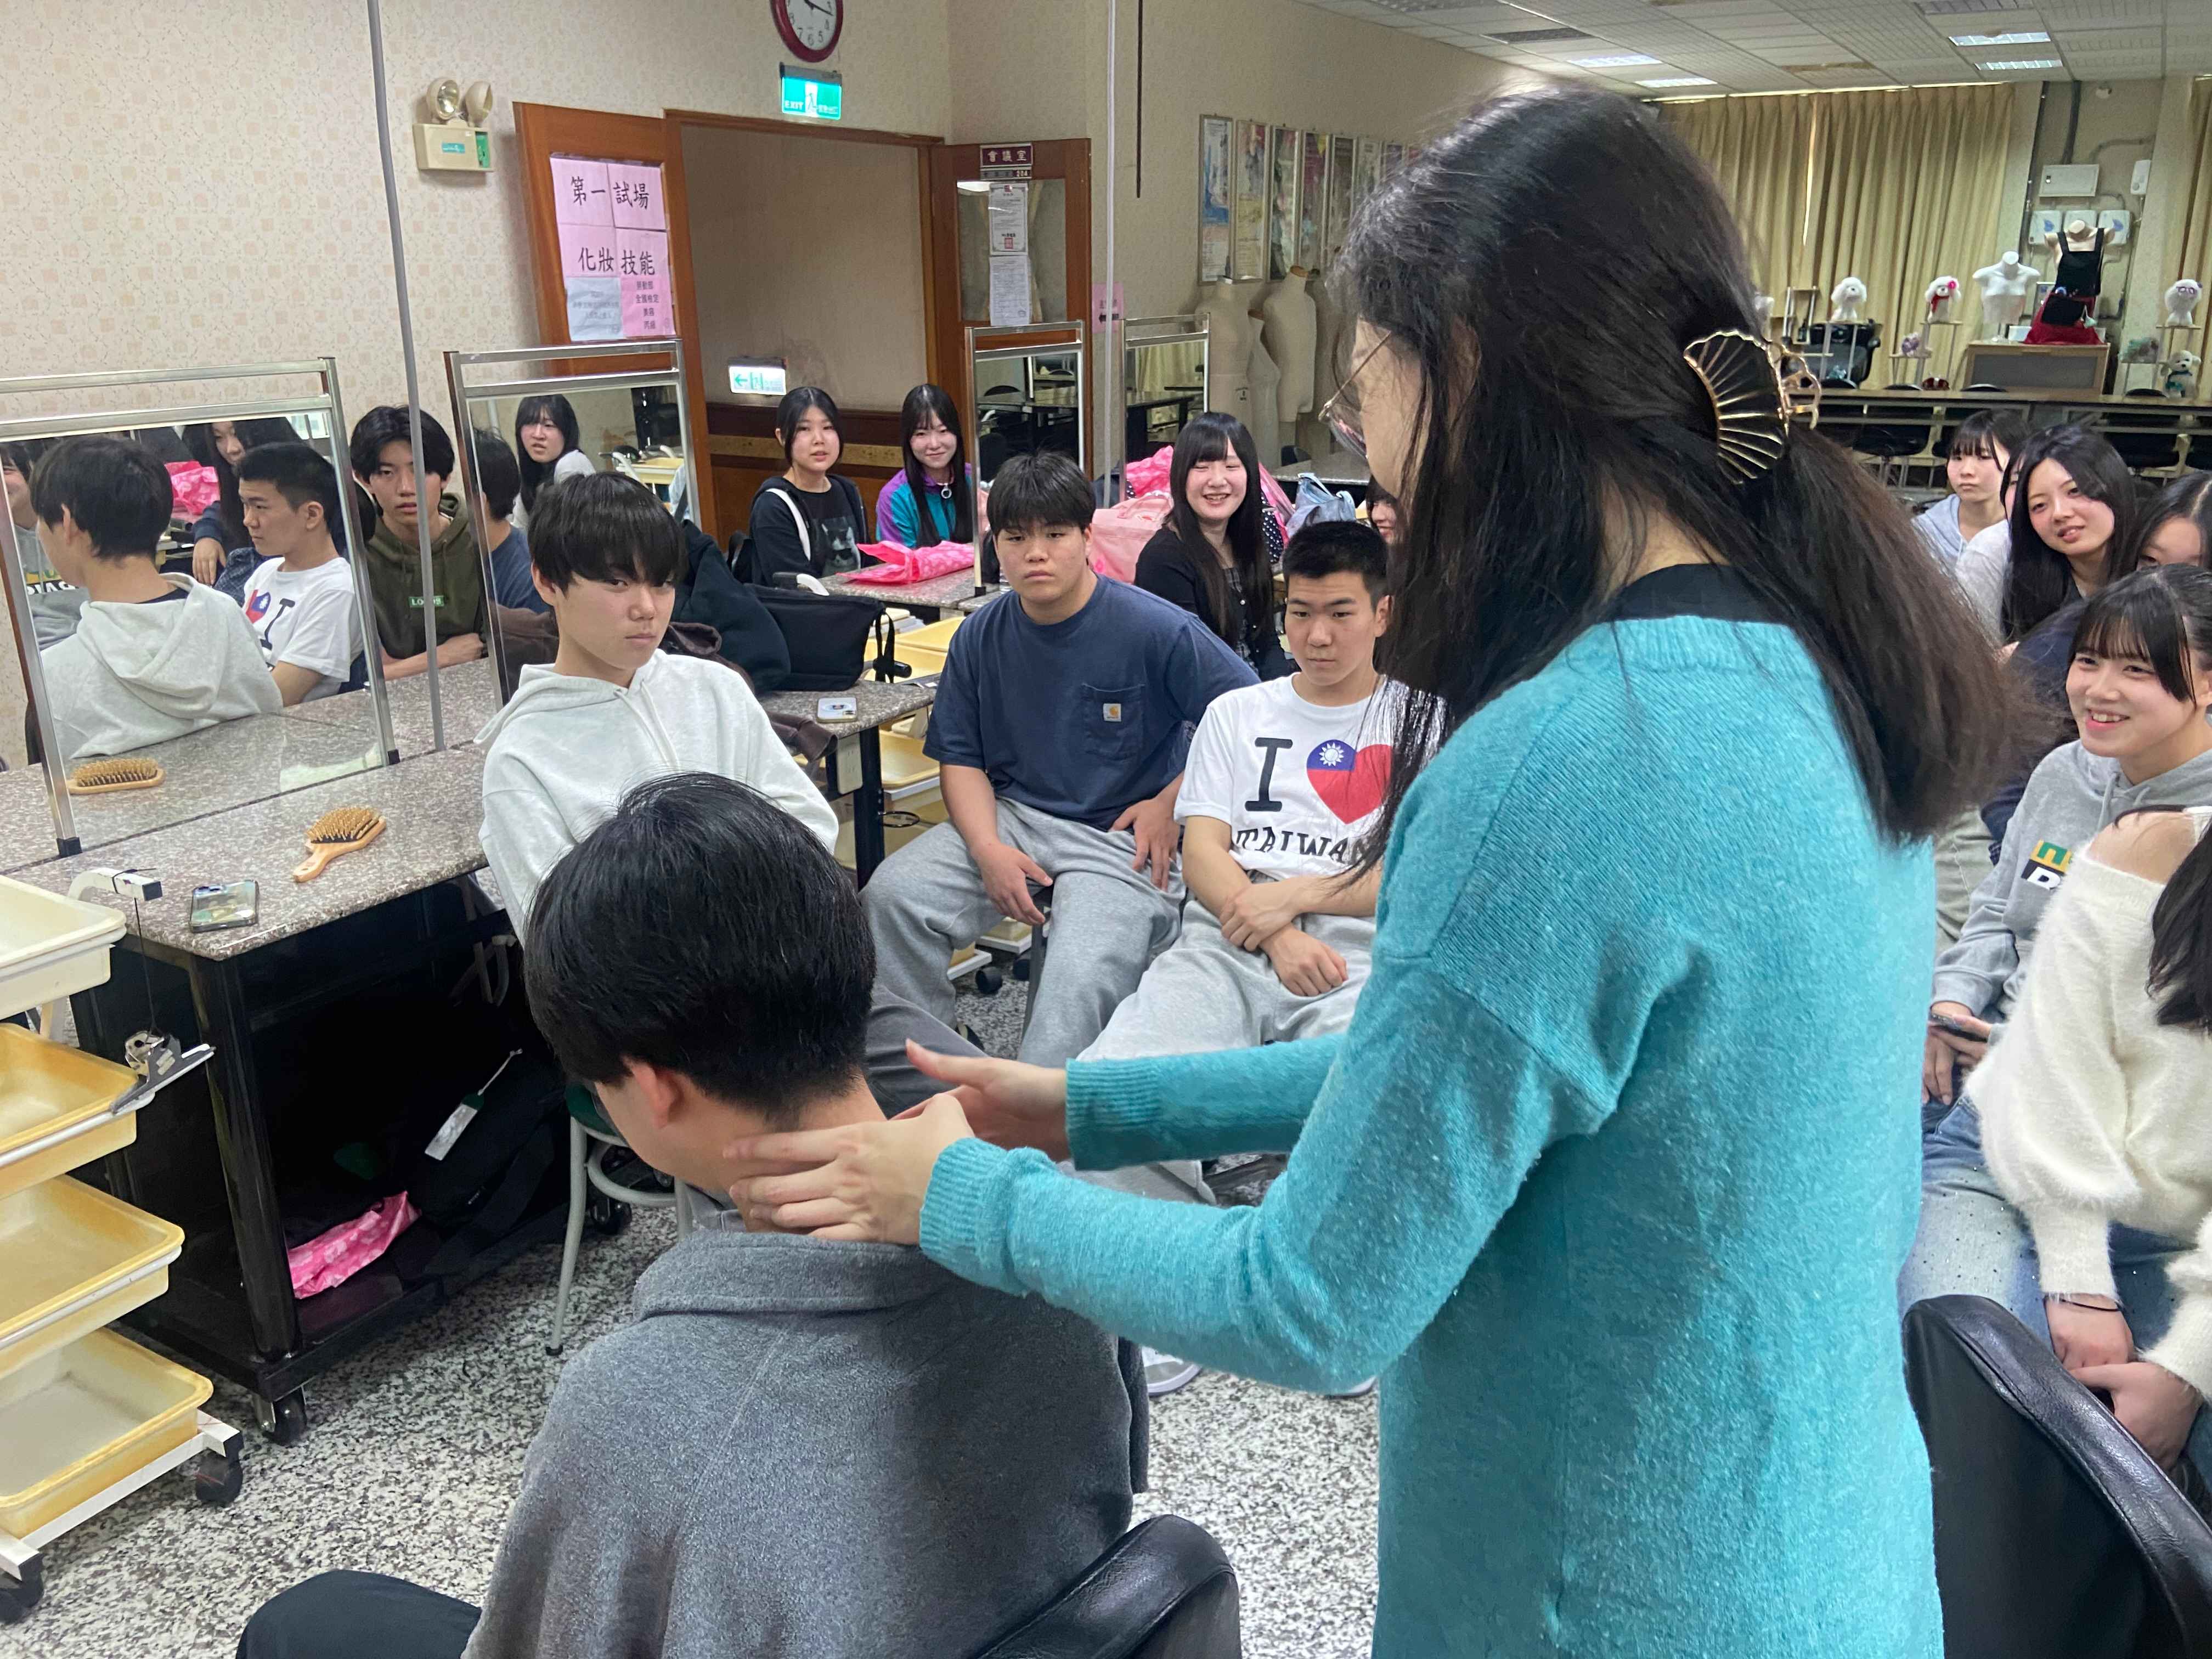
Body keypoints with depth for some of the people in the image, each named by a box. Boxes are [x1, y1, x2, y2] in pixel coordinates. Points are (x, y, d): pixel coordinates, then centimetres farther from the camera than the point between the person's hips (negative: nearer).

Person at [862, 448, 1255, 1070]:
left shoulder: (1160, 631, -9)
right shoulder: (980, 638, 4)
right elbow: (960, 758, 9)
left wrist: (1171, 804, -6)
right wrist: (988, 849, -9)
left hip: (1120, 839, -4)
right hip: (1011, 816, 5)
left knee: (1082, 977, -31)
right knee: (892, 895, -17)